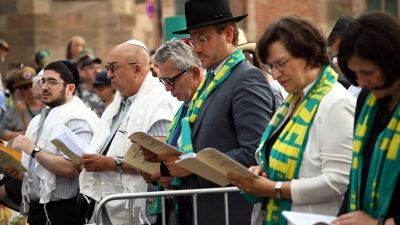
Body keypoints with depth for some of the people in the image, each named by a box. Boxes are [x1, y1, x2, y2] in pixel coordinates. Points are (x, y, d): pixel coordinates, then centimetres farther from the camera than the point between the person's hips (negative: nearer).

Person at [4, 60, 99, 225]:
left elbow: (70, 168, -24)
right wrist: (17, 172, 2)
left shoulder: (77, 120, -11)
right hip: (37, 210, 8)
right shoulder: (40, 120, 15)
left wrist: (34, 150, -17)